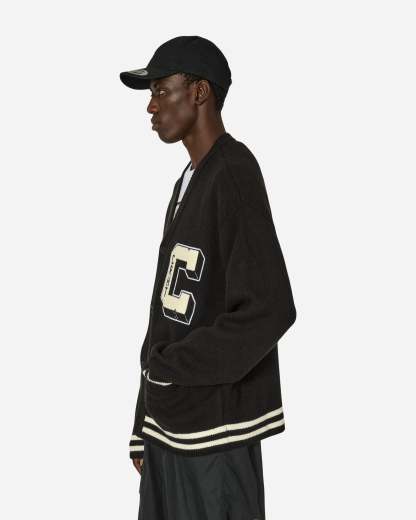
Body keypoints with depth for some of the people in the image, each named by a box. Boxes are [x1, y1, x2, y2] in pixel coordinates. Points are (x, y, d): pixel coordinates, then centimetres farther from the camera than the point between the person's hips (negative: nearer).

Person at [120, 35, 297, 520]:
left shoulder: (233, 177, -14)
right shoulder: (187, 183, 15)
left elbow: (269, 310, -23)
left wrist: (169, 366, -13)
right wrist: (145, 425, 14)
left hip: (213, 430, -8)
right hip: (170, 423, 8)